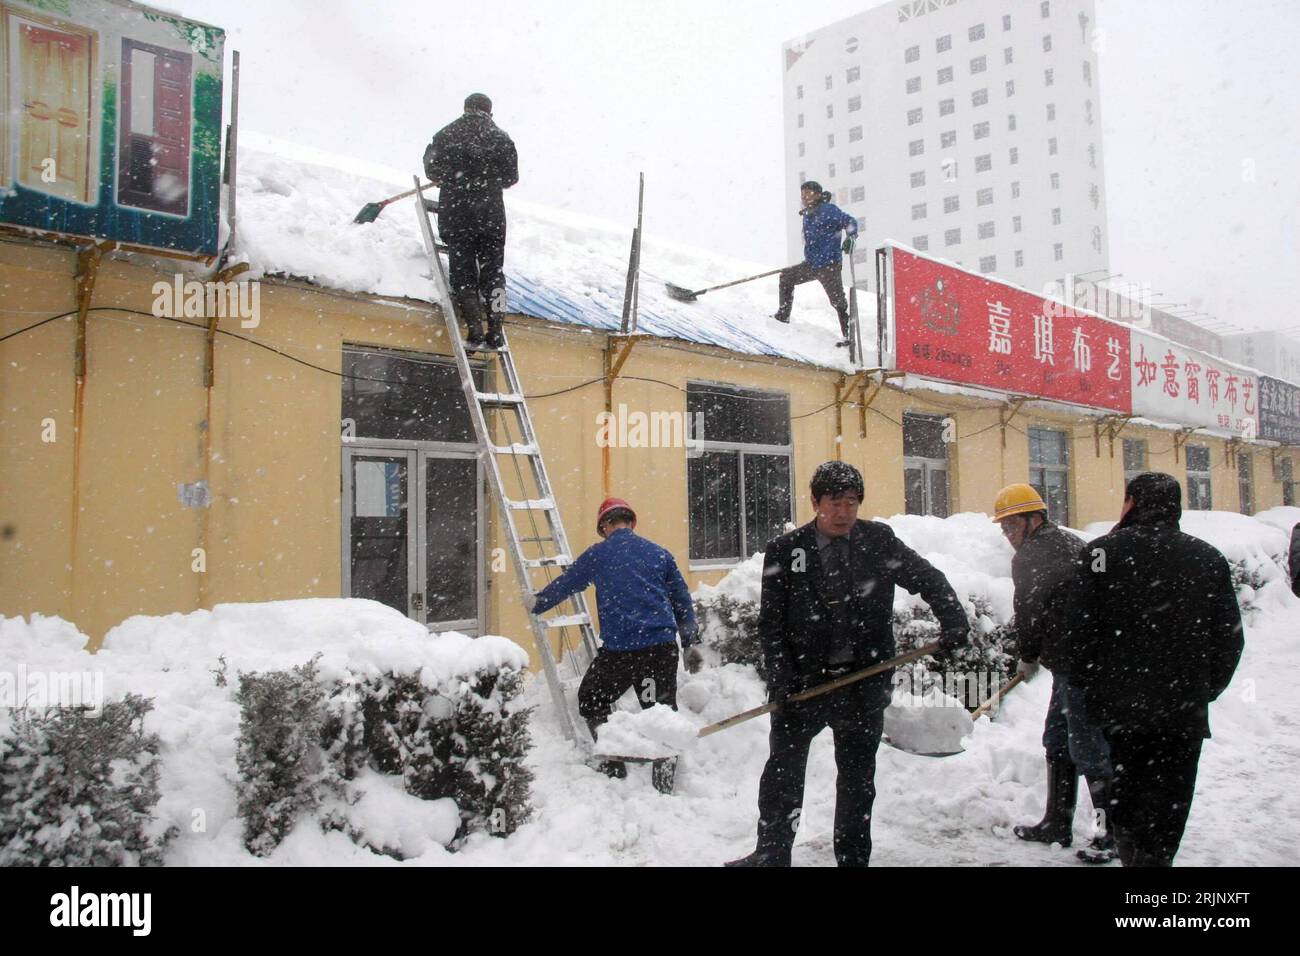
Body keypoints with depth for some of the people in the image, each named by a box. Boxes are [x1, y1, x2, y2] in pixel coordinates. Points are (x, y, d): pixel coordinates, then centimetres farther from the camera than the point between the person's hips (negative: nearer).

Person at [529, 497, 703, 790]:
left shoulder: (597, 554, 6)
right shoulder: (659, 553, 13)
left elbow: (564, 585, 18)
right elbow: (682, 600, 14)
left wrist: (536, 604, 35)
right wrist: (691, 643, 19)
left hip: (618, 648, -2)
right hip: (663, 645, 3)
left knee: (591, 700, 18)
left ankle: (615, 763, 17)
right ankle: (665, 771, 6)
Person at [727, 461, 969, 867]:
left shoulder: (879, 540, 0)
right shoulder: (785, 550, -4)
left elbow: (928, 579, 8)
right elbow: (770, 621, -3)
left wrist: (953, 619, -9)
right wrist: (781, 675, -13)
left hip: (864, 681, 1)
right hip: (804, 678, -1)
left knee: (858, 777, 12)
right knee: (783, 770, 4)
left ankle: (853, 857, 26)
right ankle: (772, 853, 20)